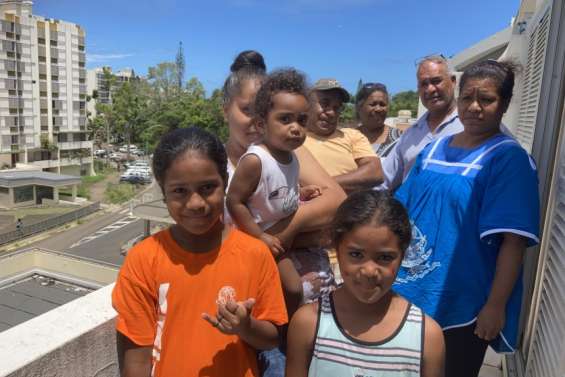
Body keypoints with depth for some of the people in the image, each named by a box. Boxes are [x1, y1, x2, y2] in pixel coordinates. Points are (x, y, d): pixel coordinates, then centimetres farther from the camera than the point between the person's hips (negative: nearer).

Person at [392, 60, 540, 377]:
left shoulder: (509, 158, -11)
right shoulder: (435, 148, 6)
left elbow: (514, 240, -16)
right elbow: (404, 209, 11)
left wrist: (495, 304, -18)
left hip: (462, 303, -5)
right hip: (410, 293, 6)